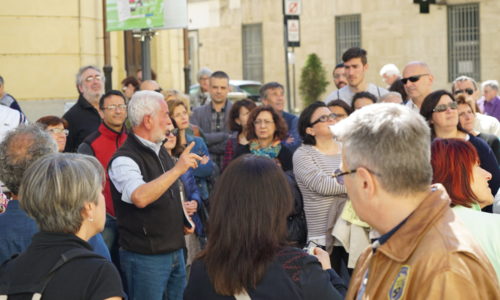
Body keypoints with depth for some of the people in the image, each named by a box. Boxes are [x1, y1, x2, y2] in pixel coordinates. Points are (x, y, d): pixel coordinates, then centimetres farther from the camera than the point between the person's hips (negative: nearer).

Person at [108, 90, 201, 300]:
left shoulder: (161, 151, 11)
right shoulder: (124, 159, -18)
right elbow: (140, 197, -36)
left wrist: (182, 218, 13)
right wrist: (177, 169, -34)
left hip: (175, 250, 8)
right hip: (145, 257, -8)